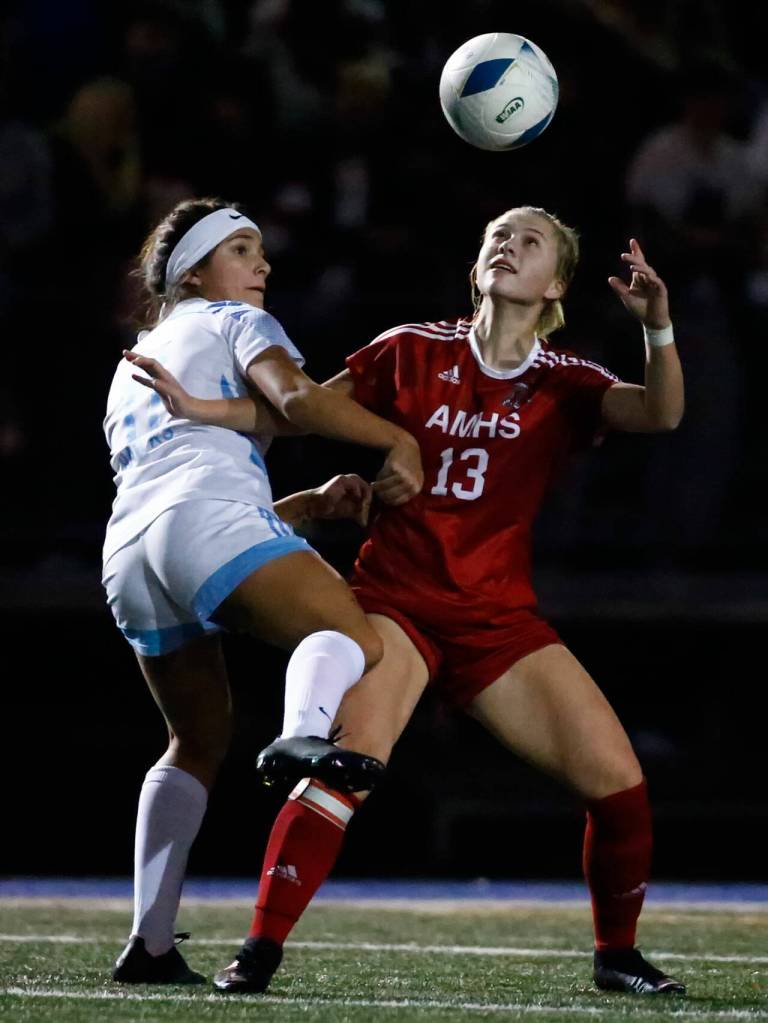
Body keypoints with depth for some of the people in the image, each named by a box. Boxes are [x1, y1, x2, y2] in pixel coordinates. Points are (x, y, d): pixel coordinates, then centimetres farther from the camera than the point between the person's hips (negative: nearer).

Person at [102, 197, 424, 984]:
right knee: (352, 639, -20)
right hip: (207, 520, -7)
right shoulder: (231, 323, 17)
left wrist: (314, 503, 30)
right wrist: (400, 442, -2)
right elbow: (294, 397, -5)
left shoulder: (131, 368, 38)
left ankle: (149, 945, 10)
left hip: (126, 553, 7)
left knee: (198, 741, 18)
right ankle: (304, 735, -56)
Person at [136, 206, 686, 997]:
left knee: (617, 778, -7)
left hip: (499, 619, 2)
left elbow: (658, 414, -15)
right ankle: (260, 948, -24)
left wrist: (658, 328, -33)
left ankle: (616, 954, 16)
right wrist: (198, 409, -11)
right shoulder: (415, 353, 2)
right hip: (396, 598, -2)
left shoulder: (563, 384, 3)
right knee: (352, 749, -28)